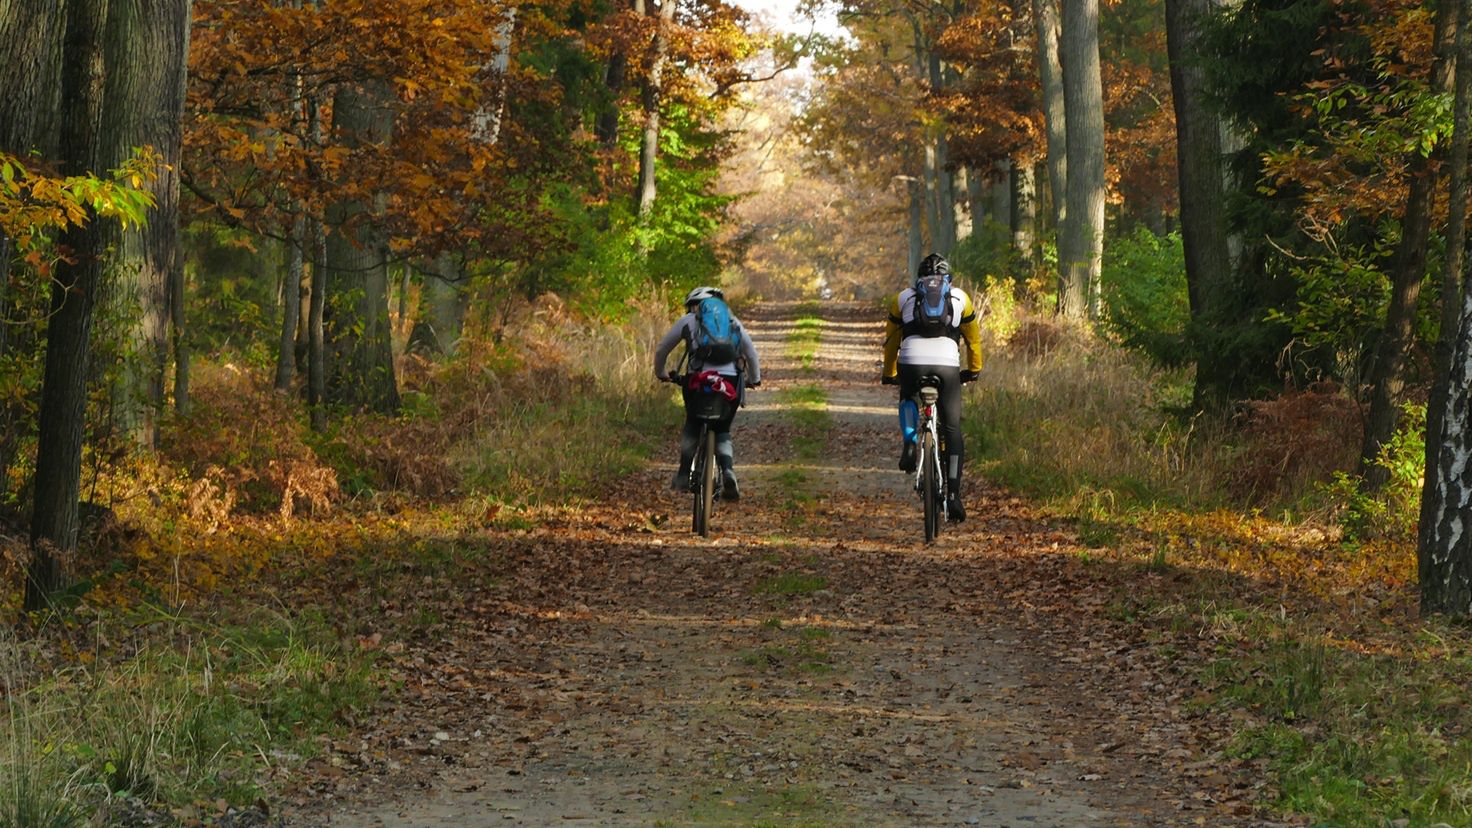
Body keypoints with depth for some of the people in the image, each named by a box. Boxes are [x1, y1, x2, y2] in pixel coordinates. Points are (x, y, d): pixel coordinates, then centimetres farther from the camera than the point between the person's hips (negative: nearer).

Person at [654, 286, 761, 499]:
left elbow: (661, 350, 21)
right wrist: (754, 379, 41)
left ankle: (683, 476, 15)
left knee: (692, 424, 22)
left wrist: (661, 373, 39)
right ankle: (728, 472, -10)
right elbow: (751, 353, 26)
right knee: (722, 431, 16)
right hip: (729, 380, 1)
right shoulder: (733, 323, 21)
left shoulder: (687, 321, 16)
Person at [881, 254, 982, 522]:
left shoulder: (903, 297, 24)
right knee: (952, 430, 9)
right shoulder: (960, 298, 24)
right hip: (948, 364, 0)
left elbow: (890, 341, 30)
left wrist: (889, 374, 44)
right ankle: (953, 495, 0)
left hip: (911, 362, 1)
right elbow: (974, 337, 33)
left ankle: (909, 445, 8)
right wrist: (973, 370, 49)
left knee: (907, 400, 34)